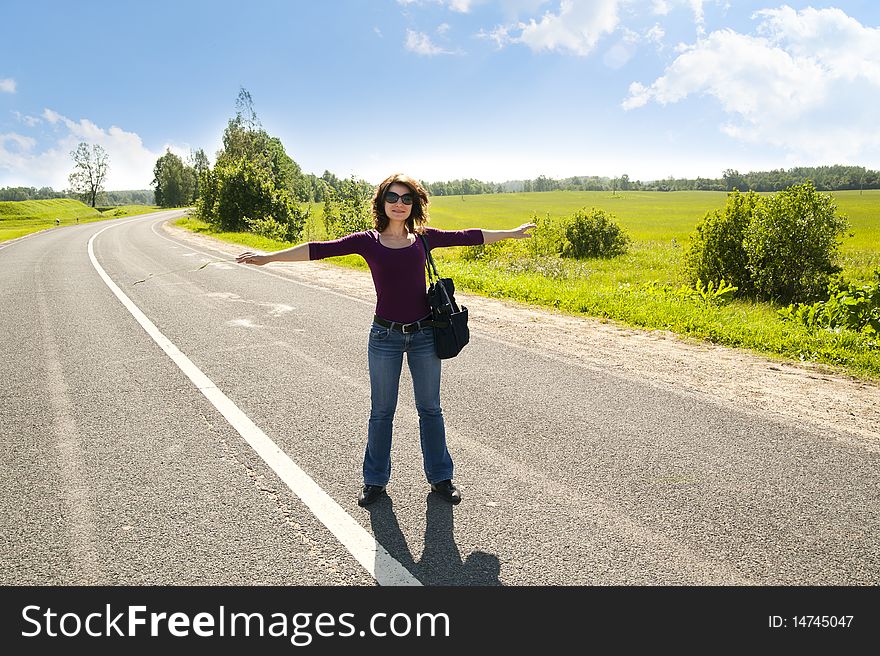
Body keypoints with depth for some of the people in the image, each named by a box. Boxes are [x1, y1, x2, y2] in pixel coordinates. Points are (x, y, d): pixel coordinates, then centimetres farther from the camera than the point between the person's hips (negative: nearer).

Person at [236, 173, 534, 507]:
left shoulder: (424, 238, 1)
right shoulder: (368, 241, -4)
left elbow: (468, 236, 9)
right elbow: (321, 249, -9)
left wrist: (512, 233, 16)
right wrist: (270, 256, -13)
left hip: (424, 334, 2)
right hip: (385, 335, -1)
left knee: (430, 408, 14)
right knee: (382, 411, 11)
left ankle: (440, 476, 30)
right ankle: (375, 480, 29)